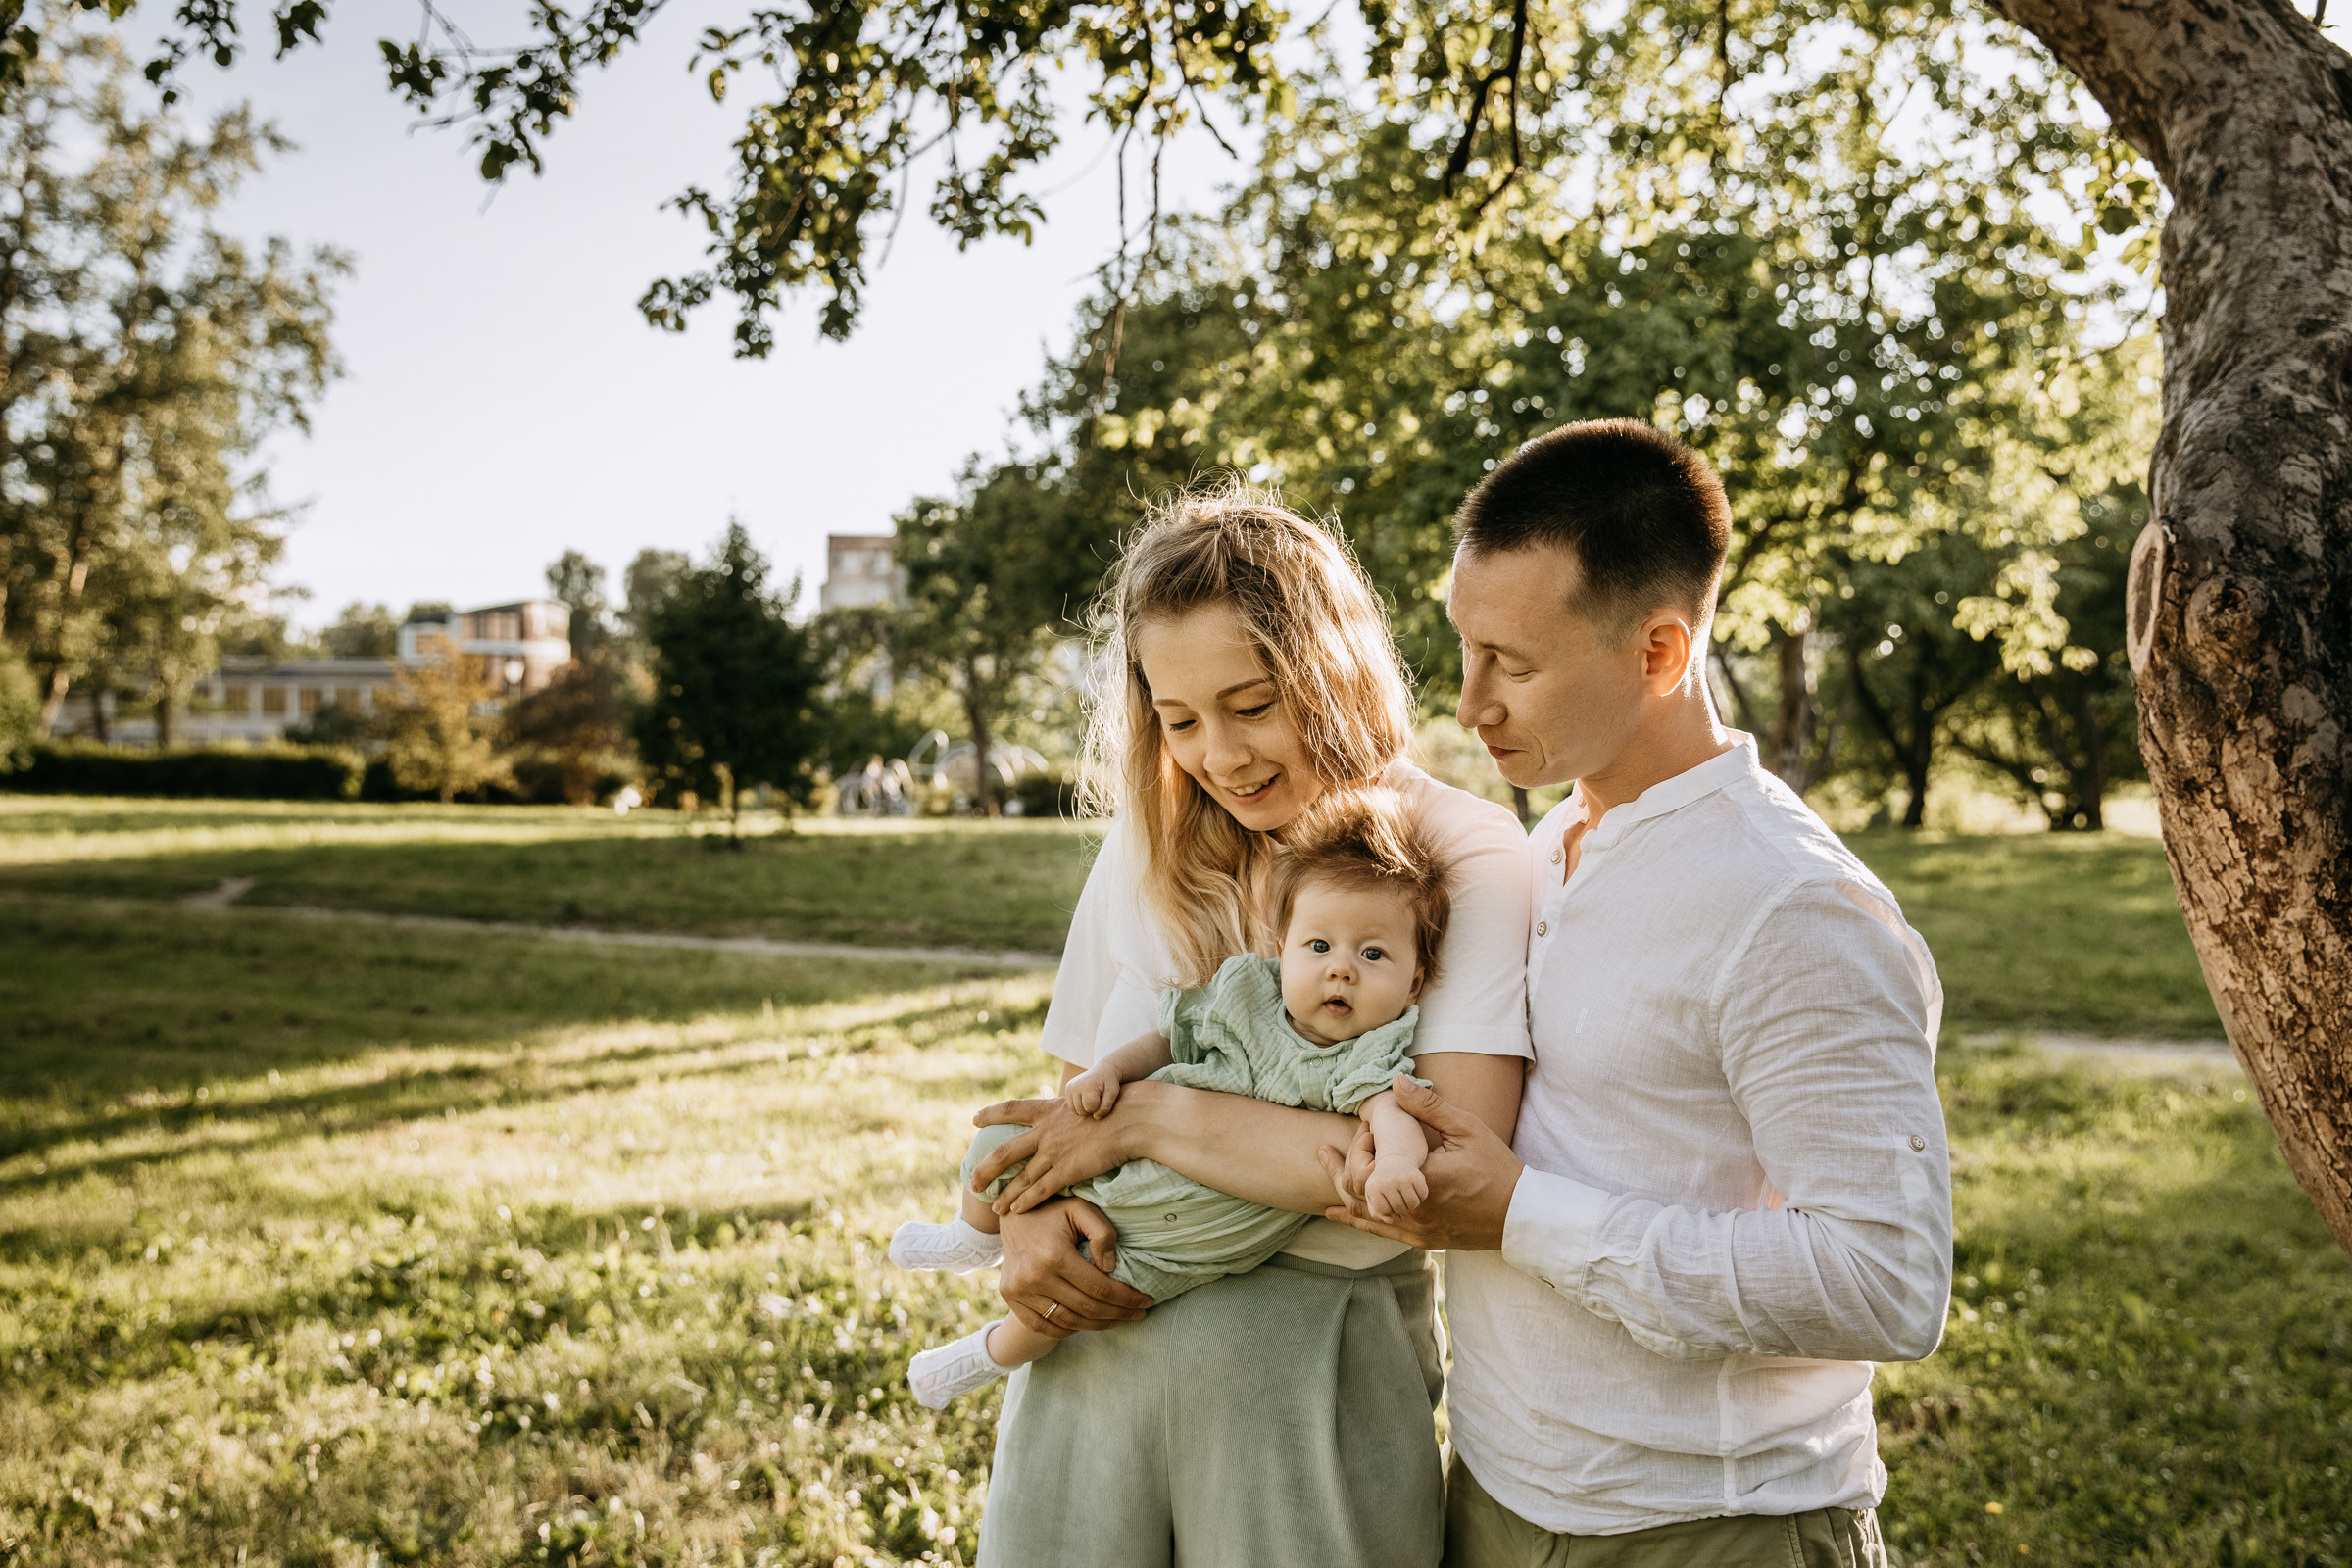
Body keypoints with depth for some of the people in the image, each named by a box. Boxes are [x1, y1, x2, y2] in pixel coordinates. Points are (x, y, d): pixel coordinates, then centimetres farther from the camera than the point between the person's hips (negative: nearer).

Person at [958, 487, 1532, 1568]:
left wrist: (1145, 1116, -17)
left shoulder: (1463, 855, -9)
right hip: (1091, 1338, 4)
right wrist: (1028, 1215, -10)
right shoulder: (1149, 852, 6)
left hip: (1314, 1370, -4)